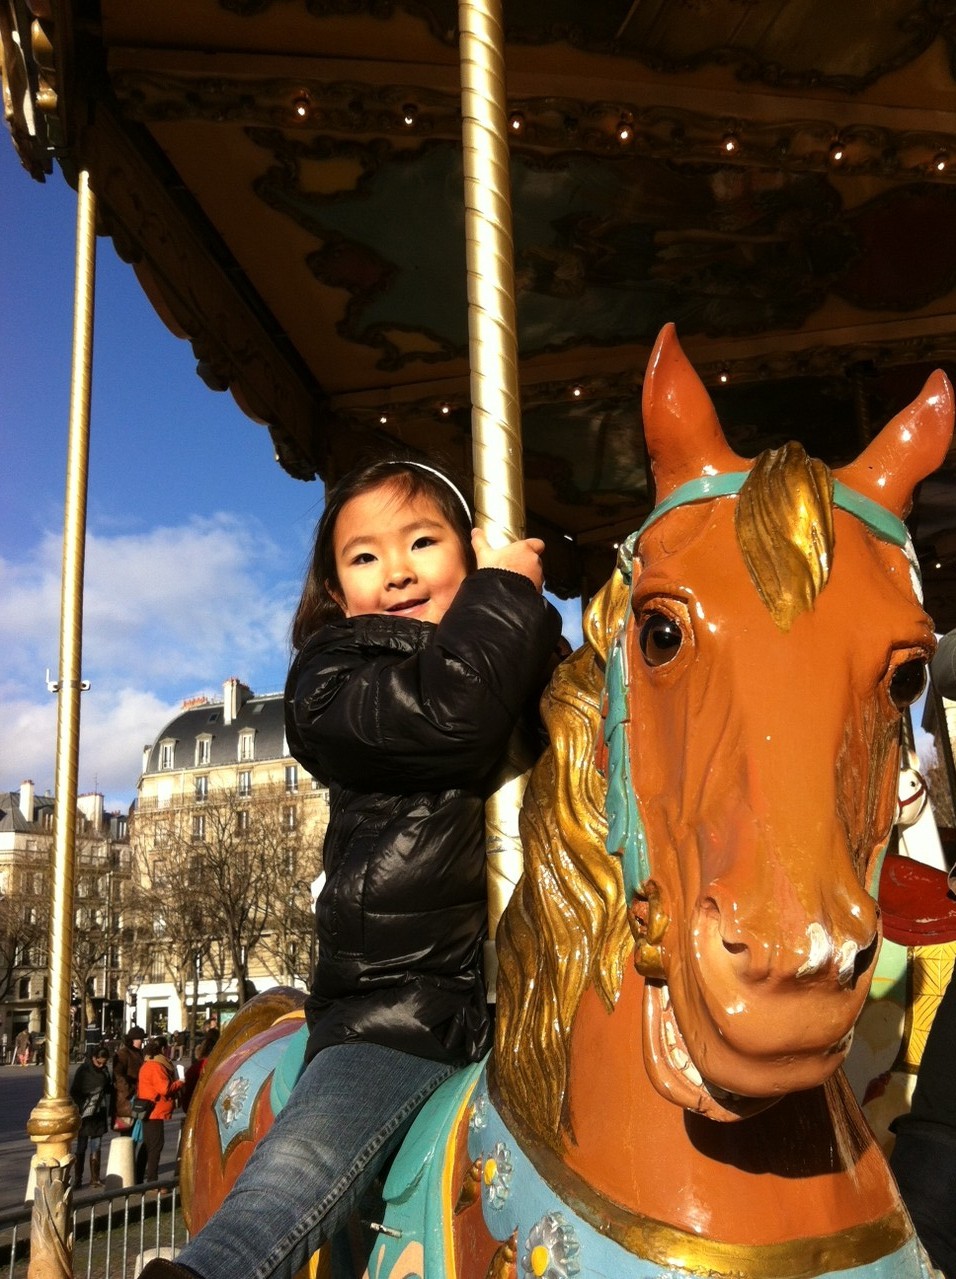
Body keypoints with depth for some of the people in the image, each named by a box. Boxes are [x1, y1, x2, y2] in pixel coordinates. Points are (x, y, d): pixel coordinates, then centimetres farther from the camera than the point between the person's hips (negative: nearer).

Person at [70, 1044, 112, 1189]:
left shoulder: (104, 1070, 5)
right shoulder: (83, 1070, -9)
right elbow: (74, 1092, -7)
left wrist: (108, 1110, 2)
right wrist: (82, 1107, -13)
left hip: (99, 1114, 4)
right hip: (85, 1114, -4)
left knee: (96, 1148, 8)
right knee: (81, 1148, 3)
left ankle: (95, 1178, 14)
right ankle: (78, 1179, 11)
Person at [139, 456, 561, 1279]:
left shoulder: (534, 664, 16)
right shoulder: (334, 681, 0)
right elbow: (448, 712, -20)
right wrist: (507, 589, -7)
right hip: (401, 1005, -4)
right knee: (293, 1178, -23)